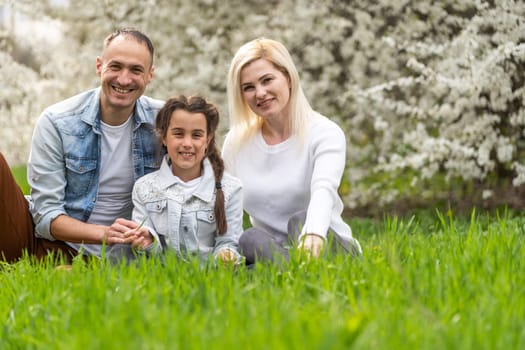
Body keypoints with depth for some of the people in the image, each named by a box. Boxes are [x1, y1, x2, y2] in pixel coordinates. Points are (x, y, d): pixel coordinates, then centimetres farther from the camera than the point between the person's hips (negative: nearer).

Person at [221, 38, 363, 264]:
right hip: (268, 251, 3)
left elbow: (324, 189, -29)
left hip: (329, 248, -2)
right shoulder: (235, 143, 7)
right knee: (249, 239, -30)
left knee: (300, 221, -34)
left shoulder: (325, 133, -7)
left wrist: (314, 233, -50)